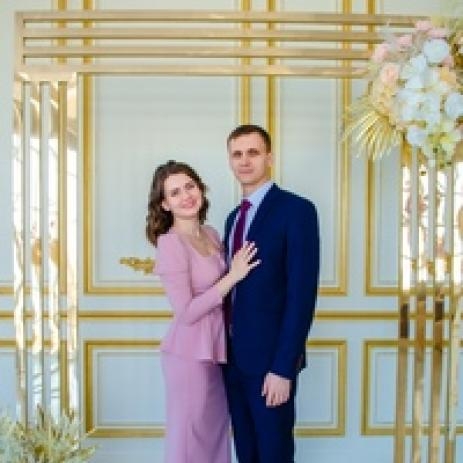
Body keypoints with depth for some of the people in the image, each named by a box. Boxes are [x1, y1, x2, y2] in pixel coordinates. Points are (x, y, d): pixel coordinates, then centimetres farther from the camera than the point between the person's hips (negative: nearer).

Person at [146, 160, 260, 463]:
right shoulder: (170, 242, -18)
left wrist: (235, 274, -2)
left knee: (216, 434, 20)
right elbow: (186, 312, -21)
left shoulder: (211, 234, 5)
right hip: (189, 354, -7)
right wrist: (233, 276, -19)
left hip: (216, 349, 7)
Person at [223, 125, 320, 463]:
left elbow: (302, 295, -18)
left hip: (270, 359, -6)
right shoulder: (234, 217, 12)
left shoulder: (296, 210, -12)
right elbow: (232, 286, 12)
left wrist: (283, 368, -20)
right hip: (234, 357, 7)